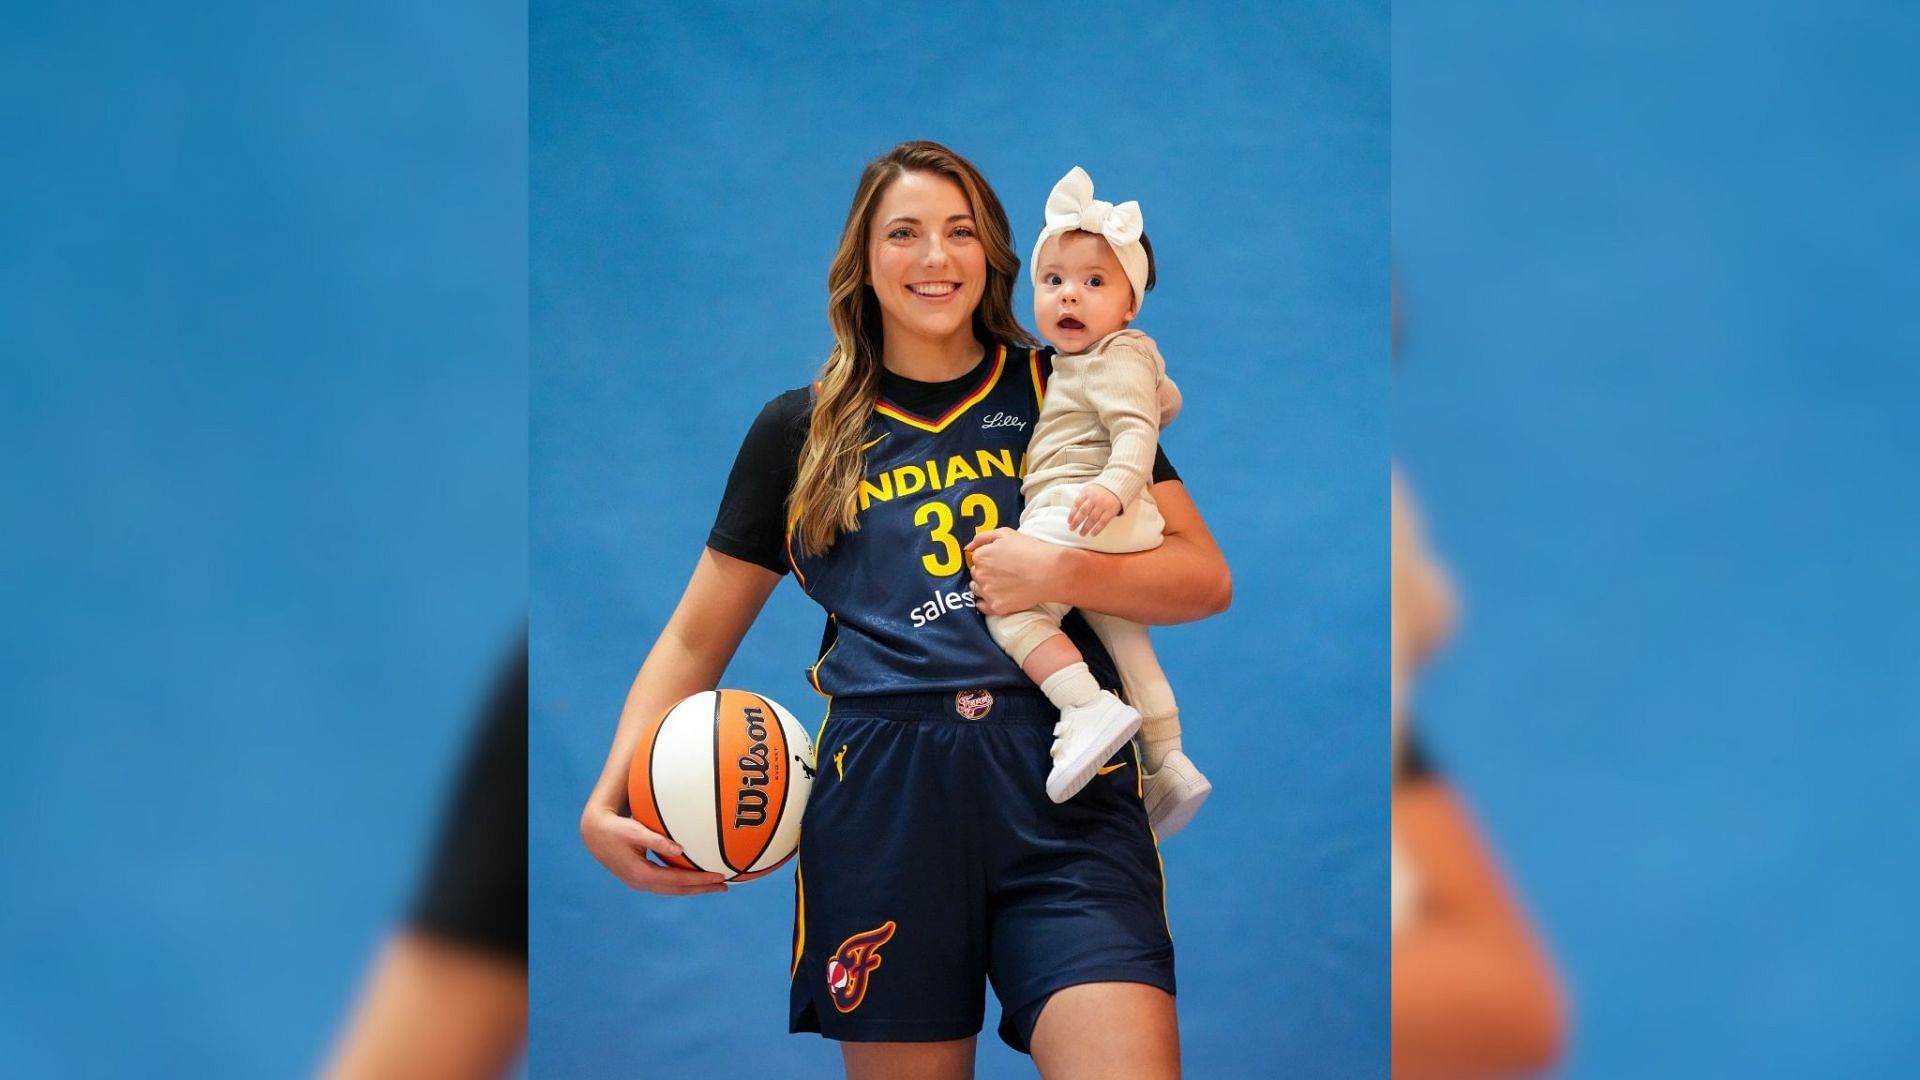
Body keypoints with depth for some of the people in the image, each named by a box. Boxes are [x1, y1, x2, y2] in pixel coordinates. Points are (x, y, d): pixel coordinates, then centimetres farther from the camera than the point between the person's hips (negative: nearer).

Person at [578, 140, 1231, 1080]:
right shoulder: (801, 431, 12)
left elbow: (1206, 579, 8)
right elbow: (694, 641, 15)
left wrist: (1061, 573, -11)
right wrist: (608, 801, 1)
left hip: (1064, 788, -1)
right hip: (881, 803, 1)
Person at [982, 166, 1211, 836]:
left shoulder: (1116, 358, -7)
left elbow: (1138, 428, -22)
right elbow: (1168, 399, 39)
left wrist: (1116, 482, -39)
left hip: (1084, 512, -11)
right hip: (1122, 532, 11)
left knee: (1009, 601, -19)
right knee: (1123, 638, 18)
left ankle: (1087, 705, -33)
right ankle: (1168, 763, 23)